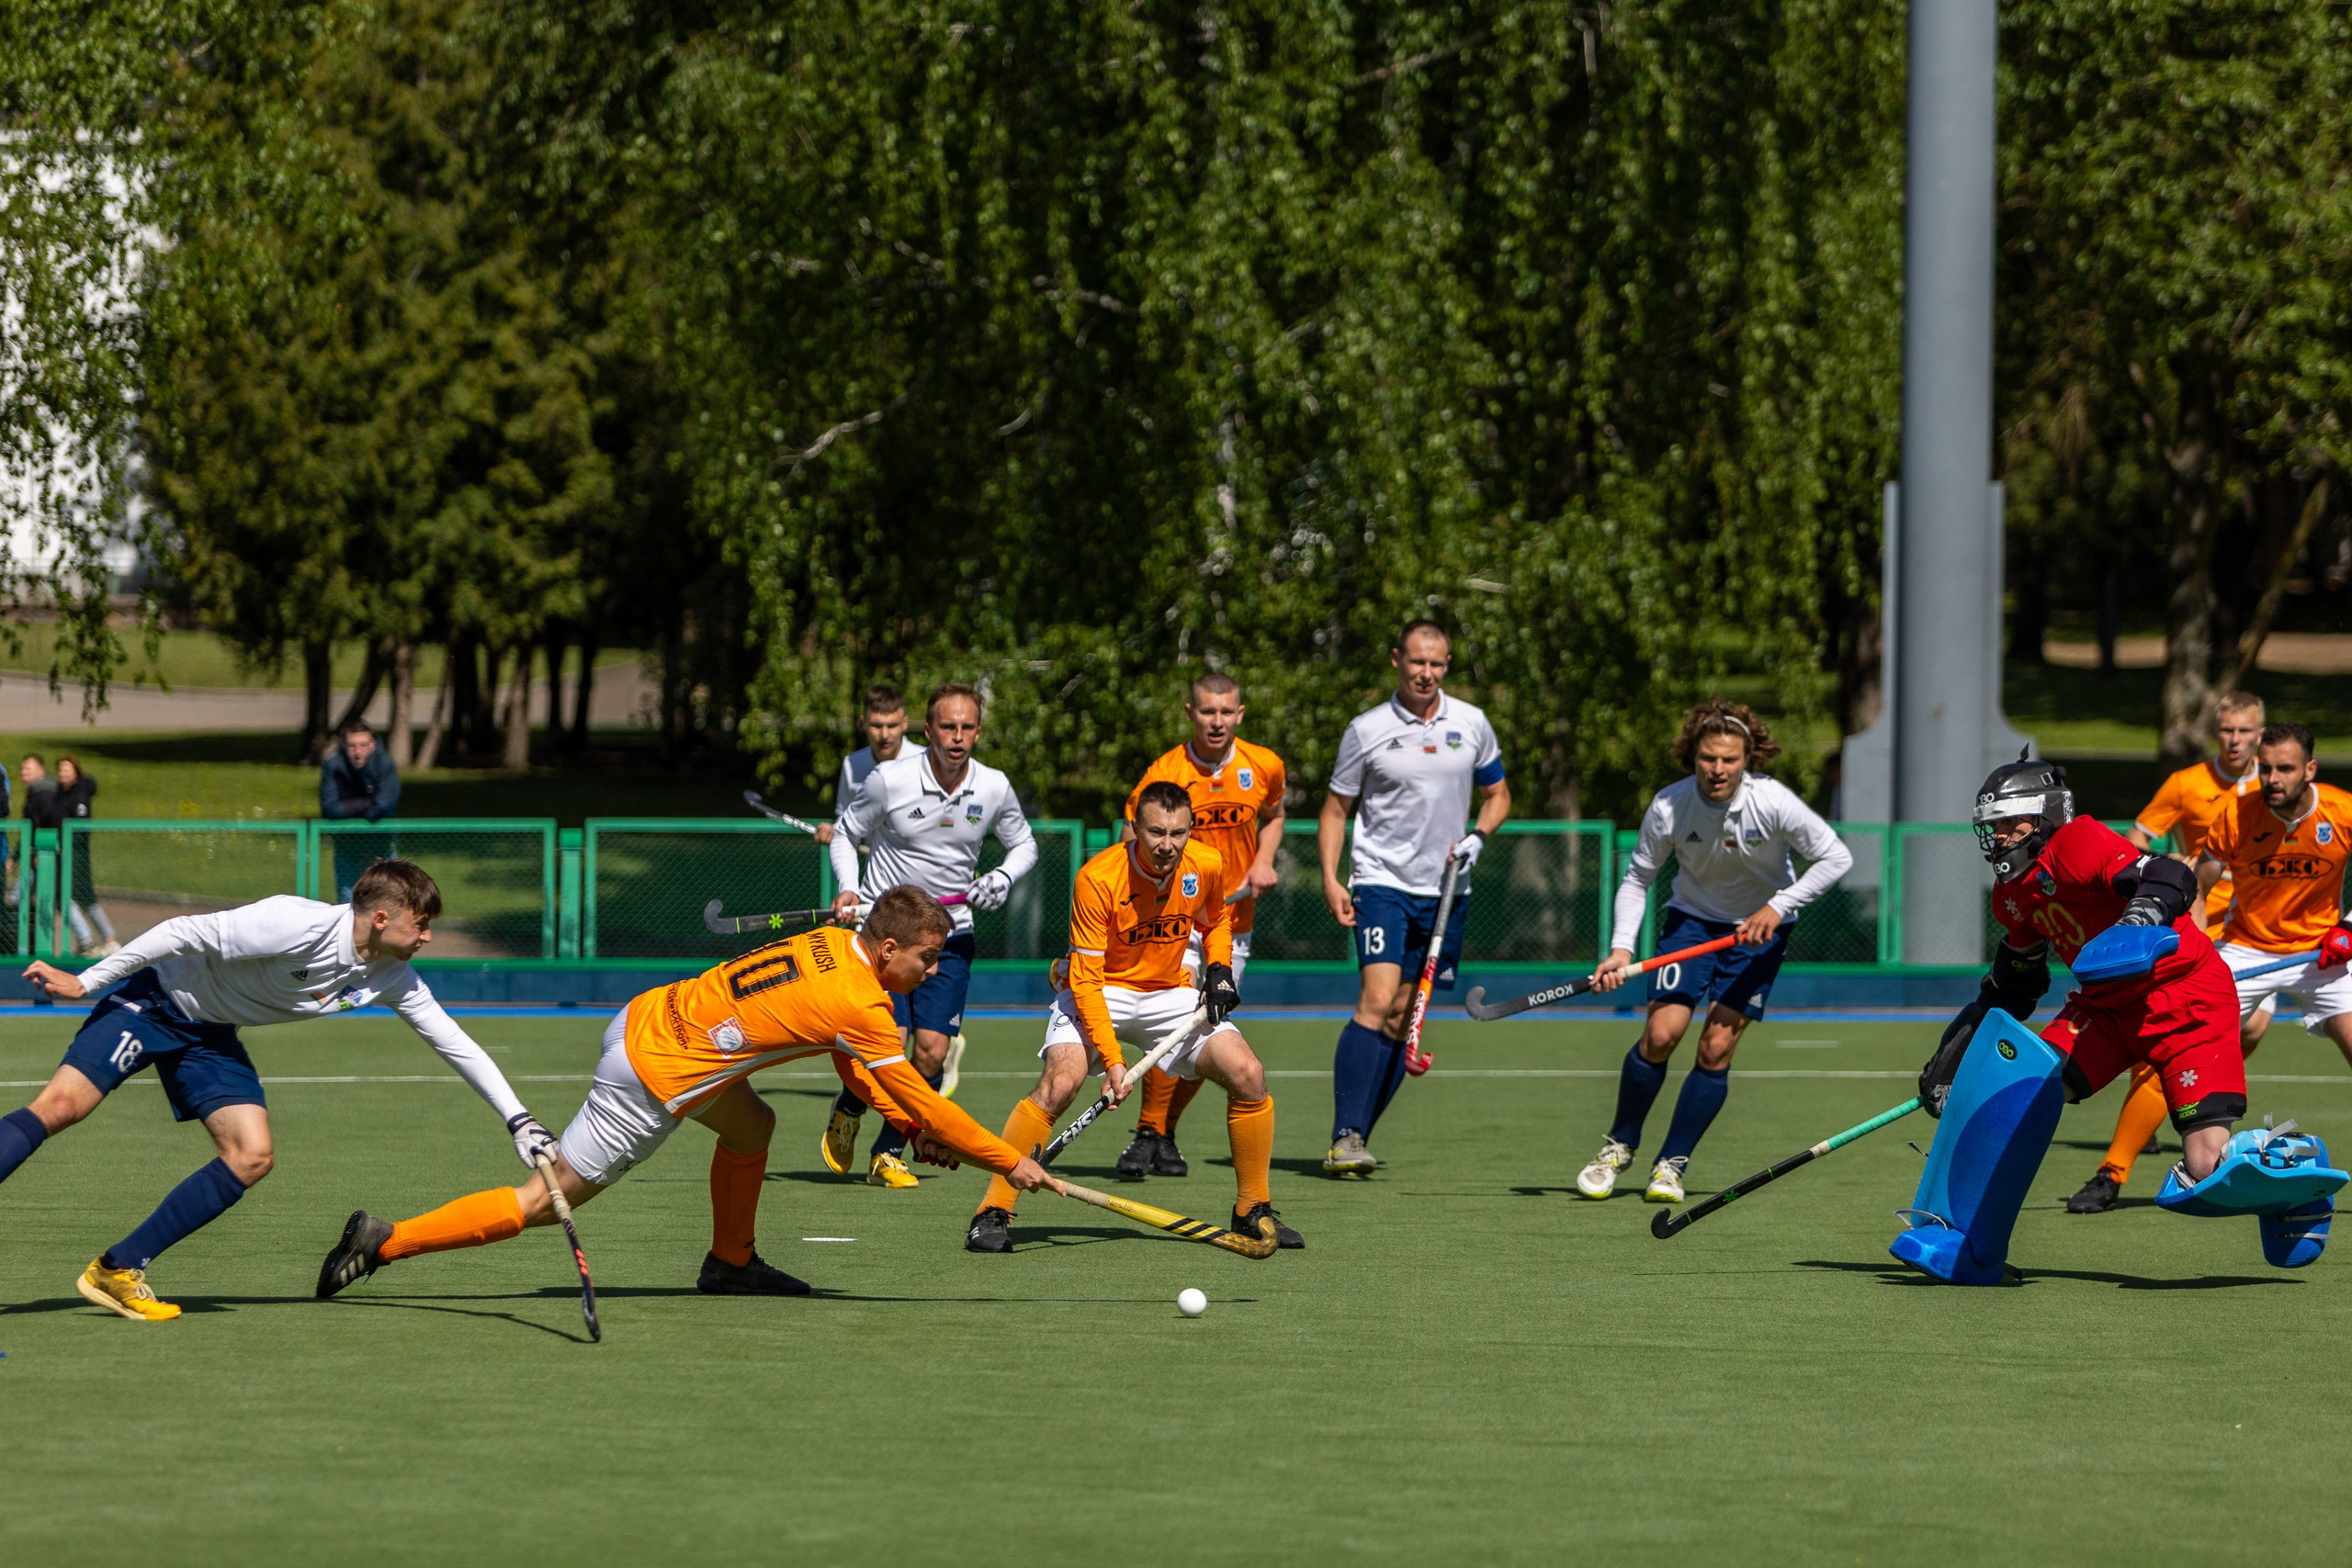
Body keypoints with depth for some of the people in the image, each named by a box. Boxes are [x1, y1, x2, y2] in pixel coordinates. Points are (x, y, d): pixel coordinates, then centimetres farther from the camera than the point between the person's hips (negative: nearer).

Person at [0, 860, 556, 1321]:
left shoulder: (393, 979, -7)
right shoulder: (297, 926, -30)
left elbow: (453, 1042, 4)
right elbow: (185, 932, -25)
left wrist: (519, 1119, 1)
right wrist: (86, 981, -22)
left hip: (209, 1037, 7)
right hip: (152, 999, -7)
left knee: (252, 1156, -10)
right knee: (61, 1106, -23)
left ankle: (118, 1270, -5)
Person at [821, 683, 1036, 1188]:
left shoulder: (994, 788, -3)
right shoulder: (889, 780, -12)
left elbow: (1024, 844, 14)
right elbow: (846, 835, 3)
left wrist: (1004, 877, -7)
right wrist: (848, 889, -13)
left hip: (950, 933, 3)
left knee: (933, 1050, -9)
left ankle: (887, 1154, 7)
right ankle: (847, 1114, 20)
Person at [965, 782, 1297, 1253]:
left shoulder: (1207, 866, -10)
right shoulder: (1097, 878, -25)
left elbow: (1215, 921, 16)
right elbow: (1085, 980, -24)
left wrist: (1219, 970, -4)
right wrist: (1112, 1058, -31)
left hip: (1171, 993, 4)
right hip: (1098, 991, -4)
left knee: (1248, 1075, -12)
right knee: (1059, 1083, -29)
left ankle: (1253, 1210, 6)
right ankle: (993, 1213, -19)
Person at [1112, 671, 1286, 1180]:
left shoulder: (1264, 766, 0)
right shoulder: (1164, 773, -12)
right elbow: (1131, 836, -5)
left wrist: (1263, 862, 4)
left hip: (1234, 922, 4)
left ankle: (1167, 1136, 21)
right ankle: (1147, 1134, -7)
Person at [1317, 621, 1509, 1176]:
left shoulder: (1472, 725, 5)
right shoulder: (1366, 730, -2)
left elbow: (1497, 795, 17)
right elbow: (1336, 809, 5)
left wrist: (1478, 836, -4)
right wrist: (1330, 880, -7)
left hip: (1445, 891, 4)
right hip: (1383, 882, -4)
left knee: (1403, 1017, 5)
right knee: (1377, 1002, -19)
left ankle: (1357, 1137, 14)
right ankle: (1346, 1139, -22)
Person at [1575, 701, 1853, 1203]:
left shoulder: (1773, 803, -24)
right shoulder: (1669, 807, -19)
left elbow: (1836, 858, -15)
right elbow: (1637, 879, -6)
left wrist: (1777, 907, -22)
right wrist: (1622, 947, -19)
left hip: (1759, 927, -1)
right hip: (1692, 916, 1)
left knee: (1717, 1048, -9)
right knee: (1661, 1033, -13)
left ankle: (1672, 1164, 5)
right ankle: (1619, 1146, 10)